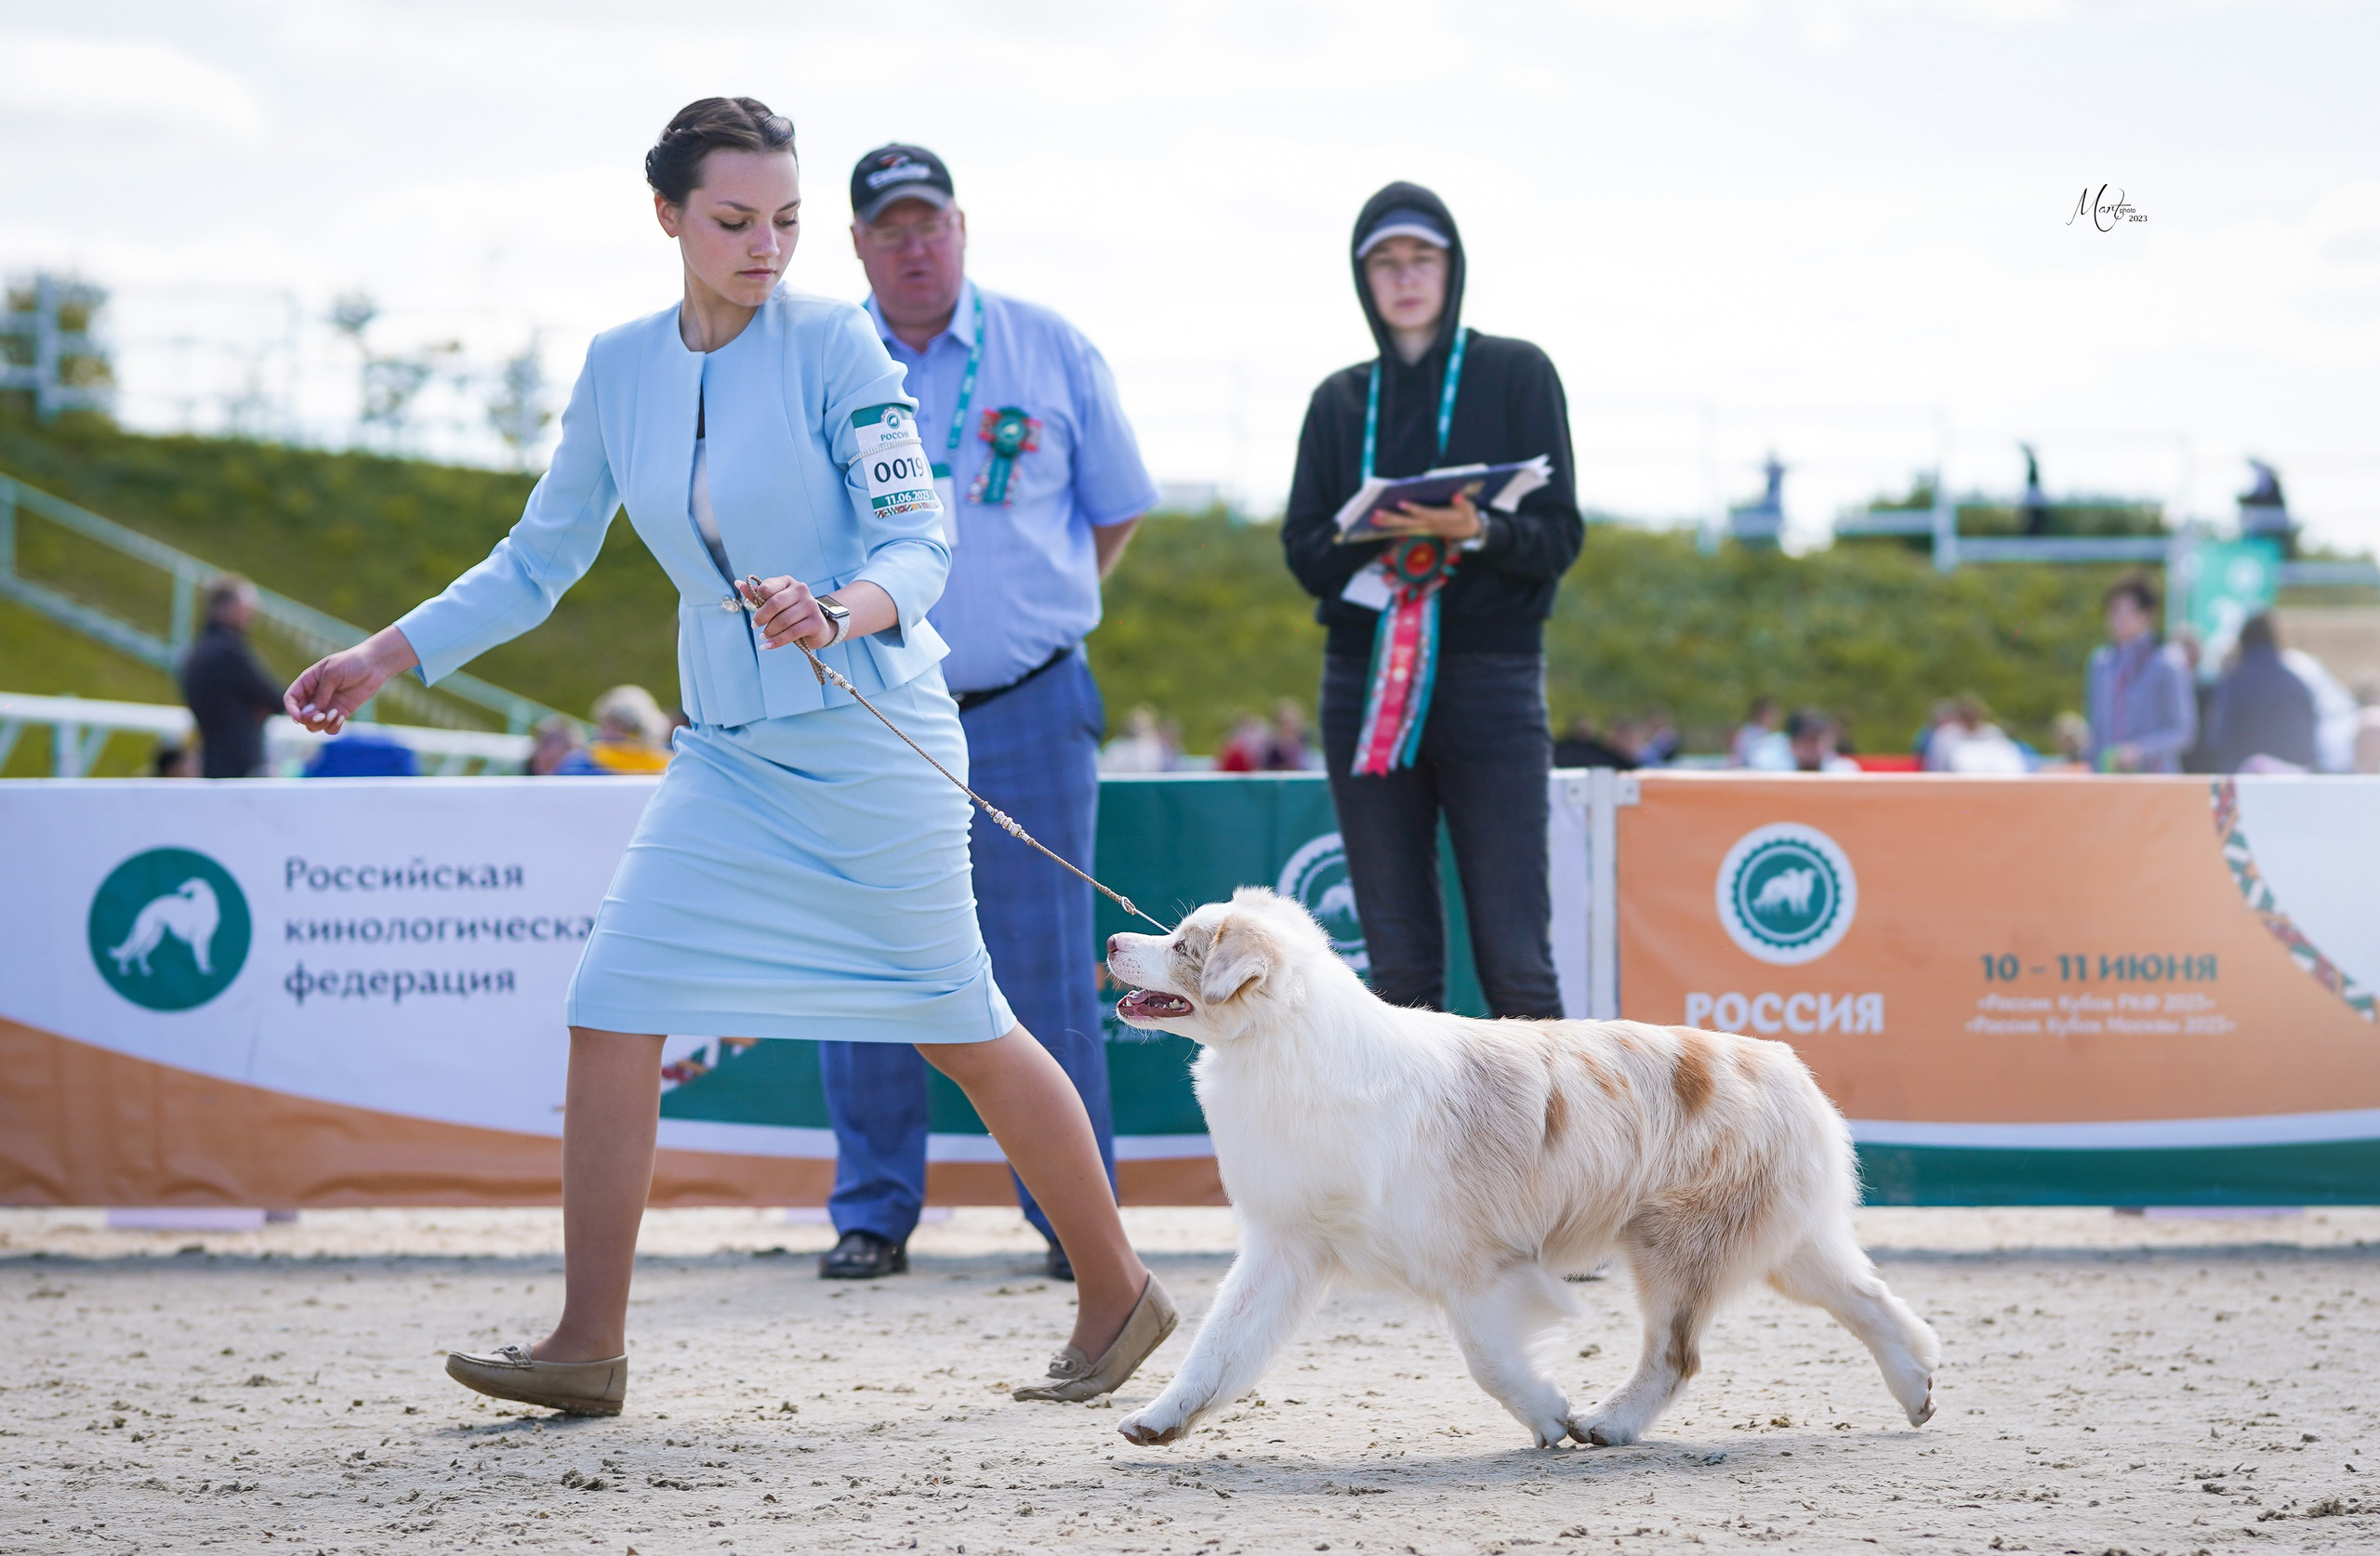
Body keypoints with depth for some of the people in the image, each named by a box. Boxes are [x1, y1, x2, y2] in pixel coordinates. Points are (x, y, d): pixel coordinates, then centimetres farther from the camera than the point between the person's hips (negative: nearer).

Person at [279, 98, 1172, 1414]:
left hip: (869, 740, -5)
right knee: (609, 1011, -6)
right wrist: (382, 658, 5)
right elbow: (538, 562, 13)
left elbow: (918, 544, -12)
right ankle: (588, 1351, -1)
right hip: (724, 752, 5)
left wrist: (836, 614, -33)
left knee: (964, 1031, 3)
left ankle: (1118, 1296, 19)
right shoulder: (621, 367, 5)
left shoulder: (833, 343, -9)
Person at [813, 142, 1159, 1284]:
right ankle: (874, 1213, 14)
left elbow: (1118, 508, 14)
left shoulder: (1050, 351, 5)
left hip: (1026, 709, -1)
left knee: (1045, 966, 0)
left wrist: (1033, 612, 10)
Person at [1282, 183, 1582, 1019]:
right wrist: (1381, 535, -14)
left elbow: (1559, 536, 0)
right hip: (1365, 684, 3)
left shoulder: (1517, 374, 6)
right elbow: (1303, 549, 7)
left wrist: (1476, 532, -21)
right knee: (1400, 962, 1)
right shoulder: (1340, 401, 15)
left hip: (1491, 676, -3)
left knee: (1514, 959, -10)